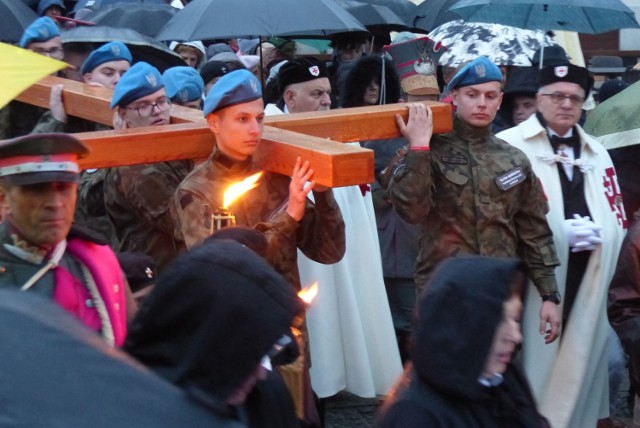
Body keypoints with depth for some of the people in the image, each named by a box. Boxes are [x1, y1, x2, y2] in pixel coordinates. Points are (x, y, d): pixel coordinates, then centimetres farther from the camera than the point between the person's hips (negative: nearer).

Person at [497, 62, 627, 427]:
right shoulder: (509, 146, -2)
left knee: (579, 369, 8)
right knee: (535, 367, -6)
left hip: (588, 287, 5)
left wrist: (598, 233, 2)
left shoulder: (596, 153, 20)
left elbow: (617, 220, 21)